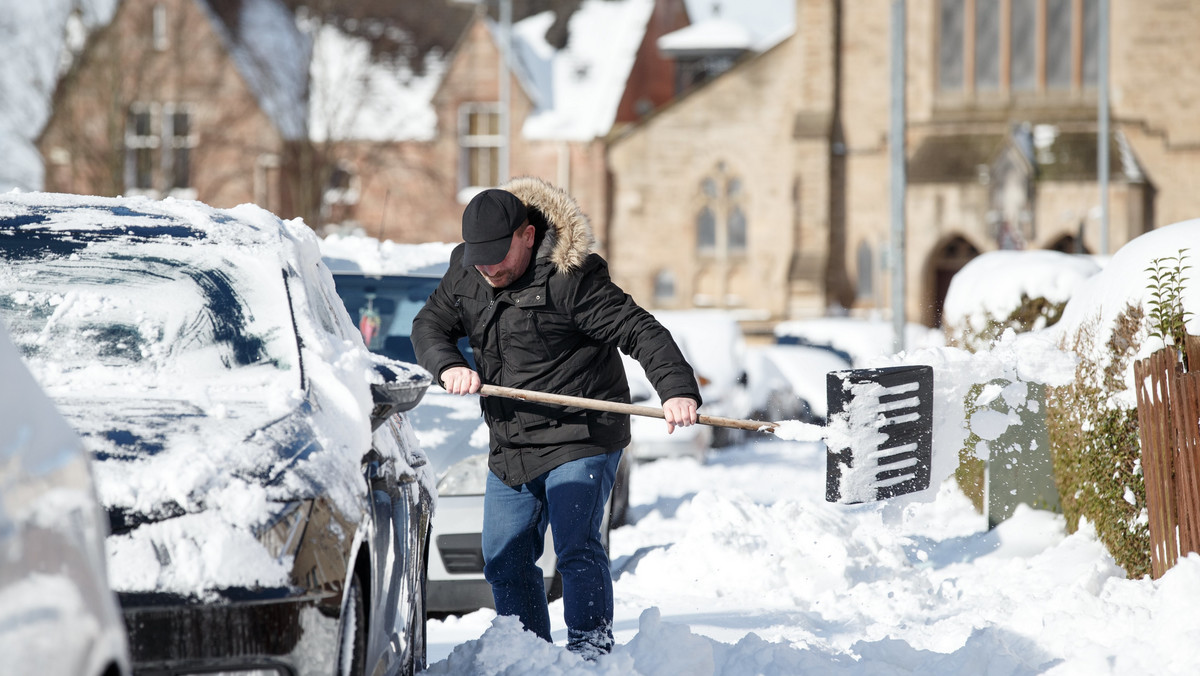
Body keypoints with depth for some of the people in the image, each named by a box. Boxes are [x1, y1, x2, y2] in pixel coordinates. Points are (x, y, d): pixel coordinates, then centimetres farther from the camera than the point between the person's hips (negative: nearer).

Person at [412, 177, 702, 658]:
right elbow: (429, 325, 10)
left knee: (577, 548, -17)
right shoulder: (465, 271, 4)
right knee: (504, 560, 10)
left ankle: (591, 649, -9)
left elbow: (641, 332, -20)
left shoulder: (571, 279, -18)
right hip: (510, 447, 7)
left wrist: (677, 389, -33)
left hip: (580, 440, -7)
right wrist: (448, 366, -13)